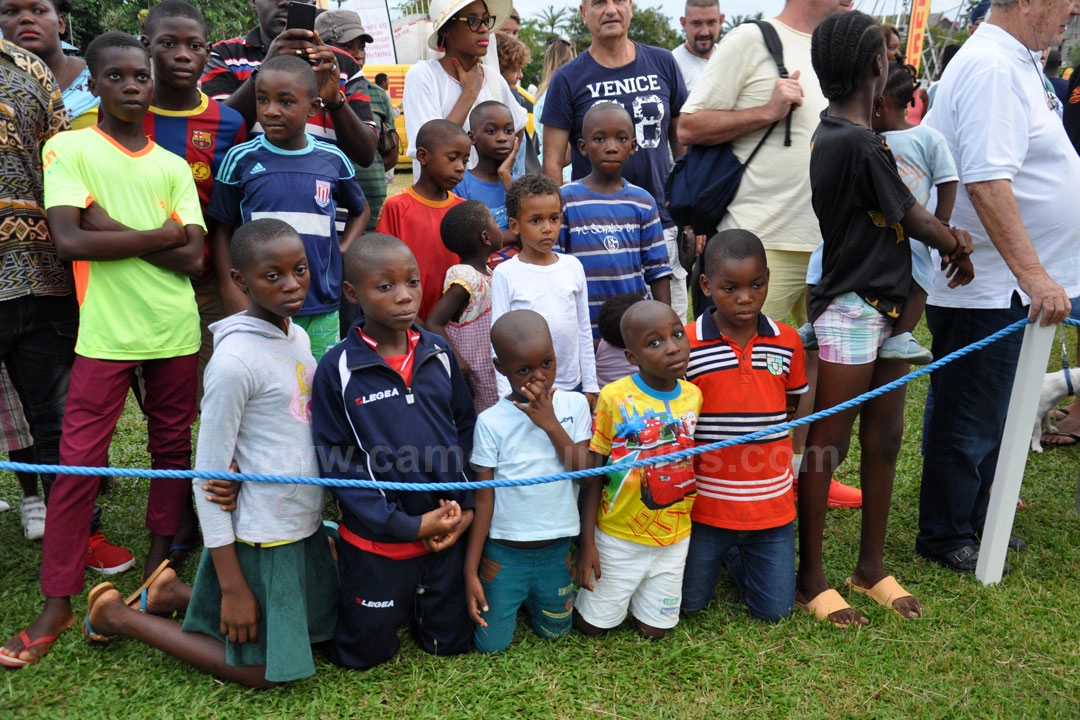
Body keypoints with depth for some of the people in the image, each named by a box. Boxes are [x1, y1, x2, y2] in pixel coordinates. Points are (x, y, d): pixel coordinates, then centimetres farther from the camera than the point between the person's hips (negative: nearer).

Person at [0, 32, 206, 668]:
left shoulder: (173, 167, 8)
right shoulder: (69, 149, 0)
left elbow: (194, 260, -3)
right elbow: (70, 240, -15)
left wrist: (111, 228, -11)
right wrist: (160, 235, -10)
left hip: (176, 331, 4)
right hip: (106, 334, -3)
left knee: (173, 446, 12)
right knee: (78, 462, -2)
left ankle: (160, 559, 30)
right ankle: (58, 605, 9)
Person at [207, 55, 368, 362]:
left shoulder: (333, 160, 2)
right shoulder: (241, 159, -2)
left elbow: (360, 210, 20)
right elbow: (222, 229, 3)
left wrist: (343, 249, 4)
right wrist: (230, 289, -5)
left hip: (322, 310, 2)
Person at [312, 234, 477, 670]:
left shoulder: (438, 354, -2)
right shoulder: (338, 369, -14)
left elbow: (465, 429, 6)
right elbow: (336, 461, -13)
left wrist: (465, 505, -5)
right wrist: (408, 525, -16)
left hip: (447, 532, 3)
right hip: (376, 541, -3)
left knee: (450, 643, 18)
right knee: (364, 654, 14)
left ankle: (409, 604, 43)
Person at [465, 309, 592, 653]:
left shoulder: (574, 404, -6)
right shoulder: (491, 421, -13)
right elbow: (484, 499, -8)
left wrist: (550, 423, -22)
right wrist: (471, 570, -8)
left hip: (556, 549, 2)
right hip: (504, 551, -2)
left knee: (554, 632, 16)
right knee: (491, 643, 5)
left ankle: (530, 595, 43)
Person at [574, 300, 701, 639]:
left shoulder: (694, 395, -6)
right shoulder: (614, 397, -18)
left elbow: (693, 461, 6)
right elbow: (592, 476, -11)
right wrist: (587, 543, -10)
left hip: (674, 537, 3)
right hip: (619, 537, -3)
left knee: (655, 628, 14)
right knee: (593, 624, 10)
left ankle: (631, 593, 42)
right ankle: (580, 585, 38)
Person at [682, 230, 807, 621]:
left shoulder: (787, 342, -3)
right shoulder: (686, 344, -13)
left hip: (771, 502, 2)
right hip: (706, 501, -2)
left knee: (773, 609, 10)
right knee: (691, 602, 10)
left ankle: (736, 555, 37)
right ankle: (717, 553, 40)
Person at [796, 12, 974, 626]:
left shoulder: (832, 134, 12)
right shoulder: (858, 143, -18)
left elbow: (900, 212, 16)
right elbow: (913, 217, -6)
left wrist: (946, 234, 1)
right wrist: (958, 248, 11)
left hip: (886, 310, 10)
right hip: (850, 314, -10)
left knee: (884, 440, 14)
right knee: (826, 447, 0)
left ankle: (872, 567, 28)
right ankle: (811, 580, 13)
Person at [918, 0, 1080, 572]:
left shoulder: (1013, 61, 14)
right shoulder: (992, 67, -20)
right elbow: (987, 182, -29)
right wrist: (1033, 273, -29)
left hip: (1004, 285, 10)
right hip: (984, 287, -10)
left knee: (988, 416, 20)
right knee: (968, 421, 3)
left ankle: (973, 518, 35)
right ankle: (944, 537, 19)